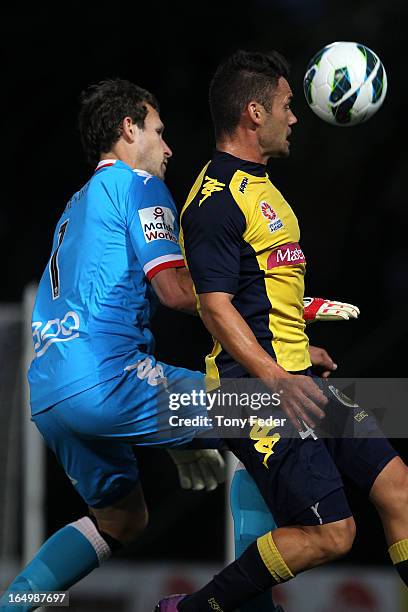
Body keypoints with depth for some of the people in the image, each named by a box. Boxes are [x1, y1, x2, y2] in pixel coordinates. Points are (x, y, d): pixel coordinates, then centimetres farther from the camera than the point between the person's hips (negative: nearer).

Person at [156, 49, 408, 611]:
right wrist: (277, 378, -30)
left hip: (295, 378, 10)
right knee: (329, 533, -12)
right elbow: (216, 306, -21)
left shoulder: (259, 186, 19)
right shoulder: (216, 200, -14)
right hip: (257, 389, -10)